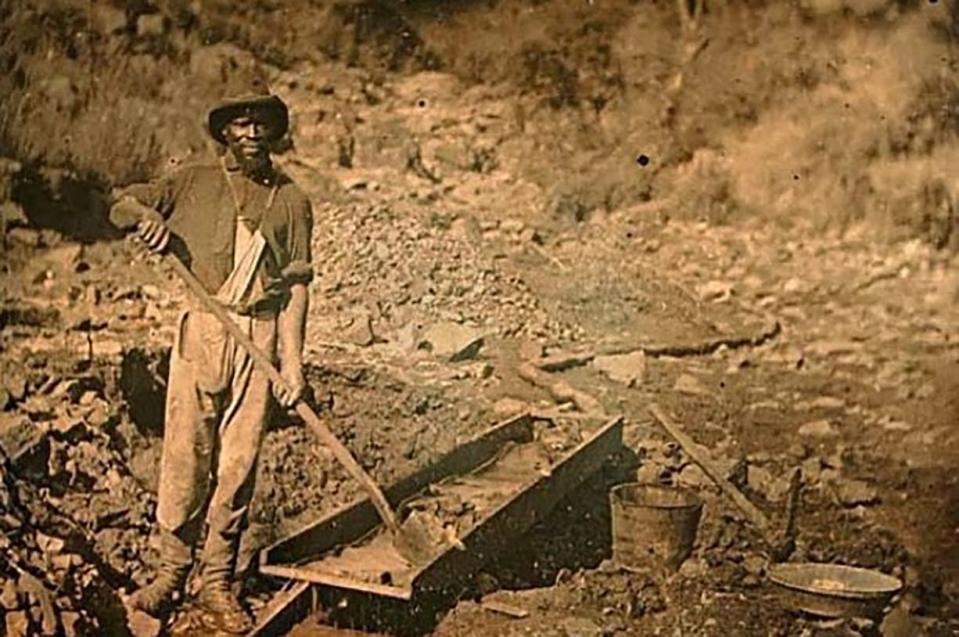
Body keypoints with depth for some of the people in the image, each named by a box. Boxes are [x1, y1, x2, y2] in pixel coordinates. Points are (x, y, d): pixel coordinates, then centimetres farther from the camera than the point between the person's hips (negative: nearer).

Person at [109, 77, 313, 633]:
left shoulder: (292, 201, 10)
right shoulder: (194, 183, 10)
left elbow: (297, 285, 5)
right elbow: (121, 206, 11)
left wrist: (292, 360, -4)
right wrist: (145, 215, -14)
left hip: (259, 336, 0)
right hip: (200, 331, 0)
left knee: (239, 462, 2)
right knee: (185, 454, -1)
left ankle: (218, 584, 13)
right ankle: (171, 573, 13)